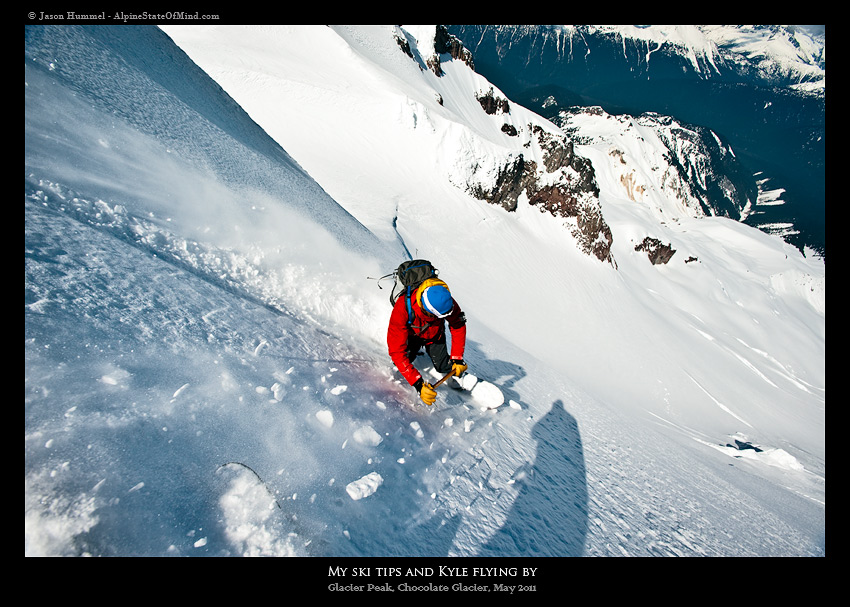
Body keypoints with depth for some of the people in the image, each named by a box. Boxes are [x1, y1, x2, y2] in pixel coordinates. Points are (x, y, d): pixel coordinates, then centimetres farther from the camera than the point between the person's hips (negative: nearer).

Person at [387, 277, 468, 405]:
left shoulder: (446, 301, -36)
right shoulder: (402, 309, -45)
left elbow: (458, 326, -16)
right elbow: (396, 351, -43)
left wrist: (457, 358, -19)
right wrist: (418, 384, -47)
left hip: (435, 336, 0)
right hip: (412, 336, 0)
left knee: (443, 367, -16)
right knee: (404, 357, -22)